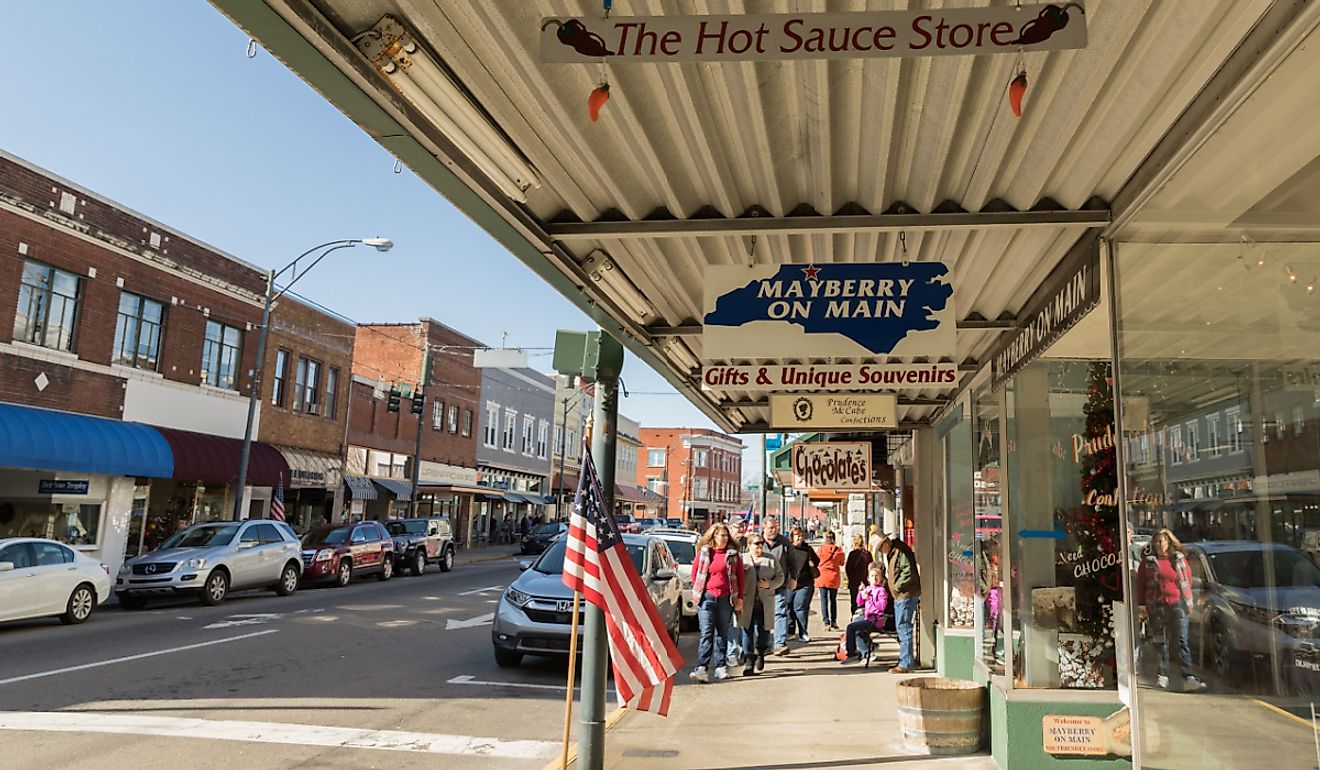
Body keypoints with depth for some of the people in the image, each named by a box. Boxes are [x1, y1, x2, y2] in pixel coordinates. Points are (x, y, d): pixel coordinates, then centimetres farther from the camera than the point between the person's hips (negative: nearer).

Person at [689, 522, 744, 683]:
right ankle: (702, 668, -13)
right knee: (706, 633, -8)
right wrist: (699, 592, 6)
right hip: (707, 597, -1)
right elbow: (695, 573, 11)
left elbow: (740, 576, 6)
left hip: (726, 598, 1)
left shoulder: (733, 554, 4)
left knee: (723, 634, 10)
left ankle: (721, 667, 18)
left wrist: (739, 598, 2)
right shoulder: (704, 552, 3)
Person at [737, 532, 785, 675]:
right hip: (747, 603, -2)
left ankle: (760, 655, 31)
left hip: (765, 603, 2)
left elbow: (780, 577, 10)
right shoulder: (742, 560, 4)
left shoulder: (771, 560, 9)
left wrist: (769, 584, -7)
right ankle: (748, 660, 1)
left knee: (763, 631, 8)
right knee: (747, 631, -4)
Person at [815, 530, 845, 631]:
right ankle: (833, 622, 15)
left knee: (824, 600, 3)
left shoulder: (820, 549, -9)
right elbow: (841, 563, 9)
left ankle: (826, 622, -5)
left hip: (822, 578, -2)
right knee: (833, 600, 14)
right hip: (834, 578, 2)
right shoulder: (838, 550, -5)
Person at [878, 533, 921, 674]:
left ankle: (906, 664, -4)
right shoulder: (888, 553, 16)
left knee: (903, 628, -8)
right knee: (901, 628, 16)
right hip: (899, 595, 11)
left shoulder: (900, 550, -16)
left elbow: (908, 571, -22)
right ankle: (907, 661, 24)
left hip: (906, 594, -11)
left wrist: (897, 586, -16)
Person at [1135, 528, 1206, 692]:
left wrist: (1188, 600, 6)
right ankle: (1163, 676, 15)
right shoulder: (1148, 561, 5)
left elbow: (1188, 578, 13)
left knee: (1182, 642, -5)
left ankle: (1188, 678, -9)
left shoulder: (1179, 558, 6)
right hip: (1156, 606, 0)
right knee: (1161, 642, 8)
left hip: (1177, 604, 0)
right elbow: (1140, 584, 7)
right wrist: (1141, 605, 3)